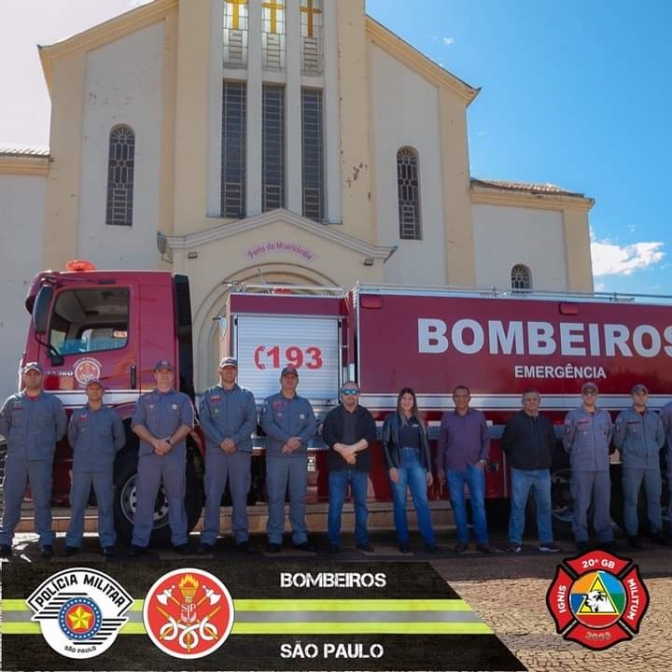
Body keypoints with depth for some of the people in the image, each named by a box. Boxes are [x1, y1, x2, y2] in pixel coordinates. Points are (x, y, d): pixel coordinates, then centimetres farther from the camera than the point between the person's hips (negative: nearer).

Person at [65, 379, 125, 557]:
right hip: (81, 467, 1)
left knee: (105, 507, -1)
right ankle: (73, 542, 10)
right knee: (77, 506, 3)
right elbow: (72, 437, 21)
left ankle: (108, 543, 4)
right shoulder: (77, 415, 9)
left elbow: (120, 439, 14)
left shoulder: (112, 415, 6)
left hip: (104, 467, -1)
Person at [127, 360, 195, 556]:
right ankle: (139, 541, 6)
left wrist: (170, 442, -15)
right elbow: (136, 425, 1)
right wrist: (155, 442, -14)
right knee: (145, 499, 1)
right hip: (148, 455, 1)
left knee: (176, 498, 4)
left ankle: (179, 540, 9)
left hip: (175, 456, -1)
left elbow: (186, 424, -1)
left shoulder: (182, 399, 11)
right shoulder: (145, 400, 13)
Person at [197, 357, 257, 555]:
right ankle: (208, 539, 2)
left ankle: (241, 538, 9)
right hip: (215, 450, -1)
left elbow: (251, 421, 2)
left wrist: (235, 440, -12)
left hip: (241, 450, 1)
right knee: (212, 495, -1)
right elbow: (204, 421, 0)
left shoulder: (246, 395, 12)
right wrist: (221, 441, -12)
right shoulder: (209, 394, 10)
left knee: (240, 495, 4)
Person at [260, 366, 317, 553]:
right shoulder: (270, 401, 6)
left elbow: (312, 427, 3)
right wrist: (288, 439, -19)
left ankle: (300, 538, 12)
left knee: (299, 498, 6)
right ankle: (274, 539, 3)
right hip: (276, 456, -3)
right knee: (275, 498, -2)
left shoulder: (304, 403, 14)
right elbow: (267, 424, -9)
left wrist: (298, 441, -15)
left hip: (300, 456, 3)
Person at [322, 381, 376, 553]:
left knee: (361, 504, 7)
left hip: (360, 467, 1)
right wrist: (344, 451, -17)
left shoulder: (366, 415, 8)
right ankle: (334, 541, 6)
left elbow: (370, 437, -6)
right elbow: (327, 436, -7)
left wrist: (350, 449, -17)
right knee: (335, 505, 0)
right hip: (338, 467, -1)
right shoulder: (333, 415, 6)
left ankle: (362, 540, 16)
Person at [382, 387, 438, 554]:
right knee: (400, 503, 0)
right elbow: (385, 444, -1)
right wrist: (391, 467, -11)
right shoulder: (391, 419, 6)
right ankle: (403, 541, 6)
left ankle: (429, 541, -6)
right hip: (398, 463, -2)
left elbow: (425, 445, 15)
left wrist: (429, 469, 10)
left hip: (416, 463, 2)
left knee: (422, 502, -5)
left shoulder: (419, 420, 15)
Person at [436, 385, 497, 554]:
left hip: (475, 467, -1)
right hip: (453, 469, 1)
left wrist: (483, 460, -4)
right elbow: (442, 444, 9)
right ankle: (462, 540, 11)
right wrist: (440, 467, 7)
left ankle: (482, 541, 0)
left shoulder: (479, 416, 6)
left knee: (479, 503, -3)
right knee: (458, 504, 4)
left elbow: (486, 439, 8)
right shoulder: (447, 417, 7)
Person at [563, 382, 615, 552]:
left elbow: (608, 439, 21)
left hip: (602, 466, 3)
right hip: (581, 467, -3)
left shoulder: (605, 416, 12)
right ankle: (581, 538, 6)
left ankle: (605, 537, 12)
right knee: (581, 503, -1)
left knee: (603, 503, 5)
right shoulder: (573, 415, 1)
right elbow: (567, 442, 5)